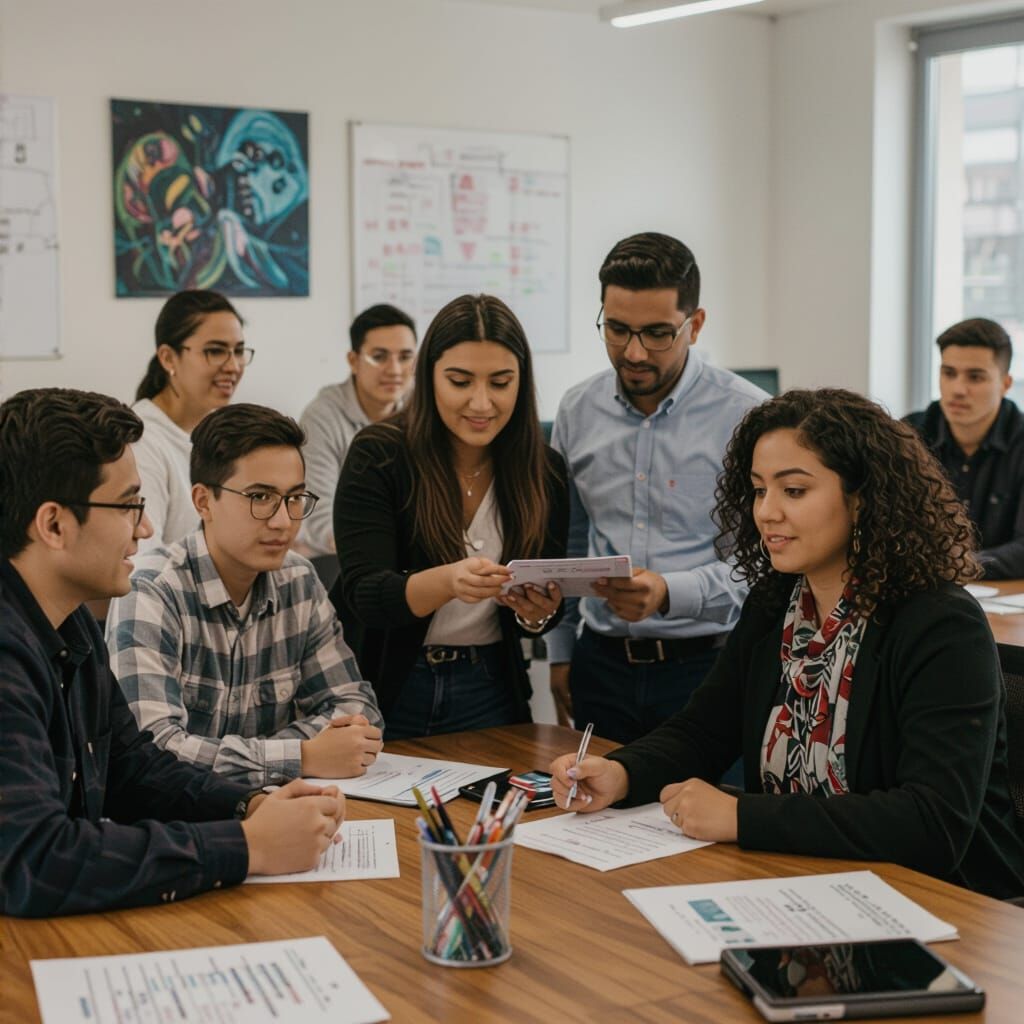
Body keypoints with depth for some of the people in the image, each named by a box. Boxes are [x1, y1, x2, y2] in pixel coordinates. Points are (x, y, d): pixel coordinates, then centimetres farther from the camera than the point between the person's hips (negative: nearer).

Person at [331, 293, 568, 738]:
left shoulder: (544, 469, -5)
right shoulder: (378, 456, -14)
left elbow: (545, 608, 2)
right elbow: (363, 593, -22)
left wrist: (537, 613, -22)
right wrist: (448, 581, -40)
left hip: (488, 695, 3)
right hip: (385, 692, -2)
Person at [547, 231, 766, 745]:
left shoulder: (747, 415, -9)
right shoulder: (578, 410, 7)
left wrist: (669, 593, -29)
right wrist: (559, 652, 16)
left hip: (707, 664, -4)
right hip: (603, 665, 4)